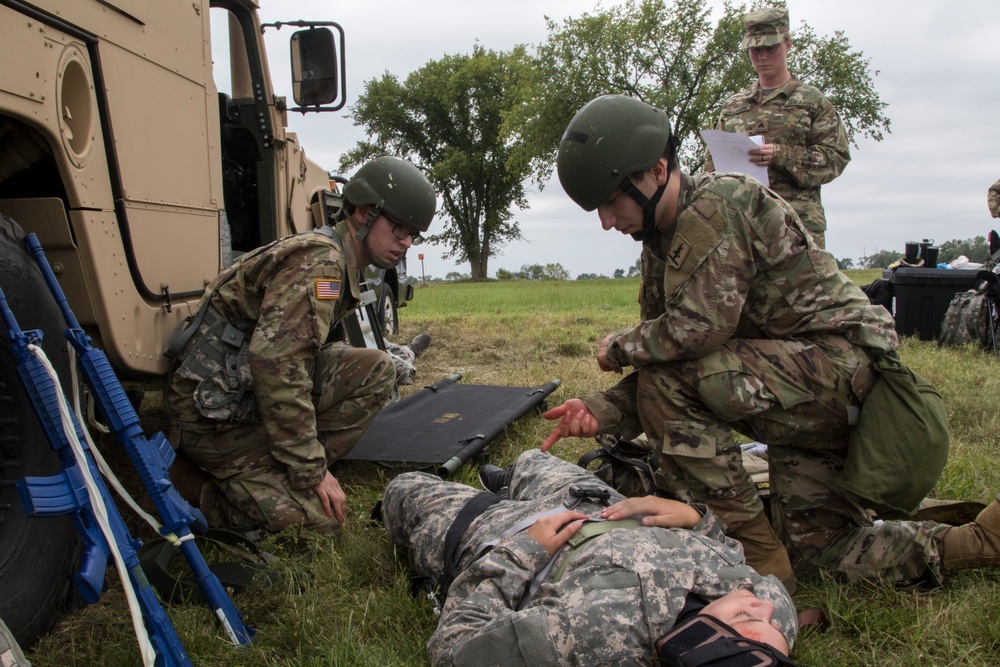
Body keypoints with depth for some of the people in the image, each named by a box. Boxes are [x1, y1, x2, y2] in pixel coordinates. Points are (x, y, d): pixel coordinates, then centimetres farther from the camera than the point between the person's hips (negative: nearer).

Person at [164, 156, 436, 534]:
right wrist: (311, 472, -23)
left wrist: (311, 464, 11)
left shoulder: (337, 262, 11)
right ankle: (208, 501, 3)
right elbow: (275, 364, -30)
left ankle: (282, 472, -1)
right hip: (213, 412, -9)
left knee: (376, 371, -4)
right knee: (321, 516, -15)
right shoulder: (320, 261, -20)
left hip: (251, 390, 9)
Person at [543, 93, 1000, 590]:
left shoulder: (719, 203, -18)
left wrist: (618, 347, -11)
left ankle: (755, 553, -11)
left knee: (666, 379, -23)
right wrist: (603, 411, -10)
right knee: (819, 546, 10)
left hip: (842, 360, -10)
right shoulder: (660, 247, 11)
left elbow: (698, 329, -29)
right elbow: (665, 358, 7)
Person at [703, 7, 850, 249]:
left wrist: (781, 155, -14)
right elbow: (712, 159, 21)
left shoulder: (812, 101, 10)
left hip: (799, 220, -3)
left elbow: (836, 156, 1)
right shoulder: (732, 106, 20)